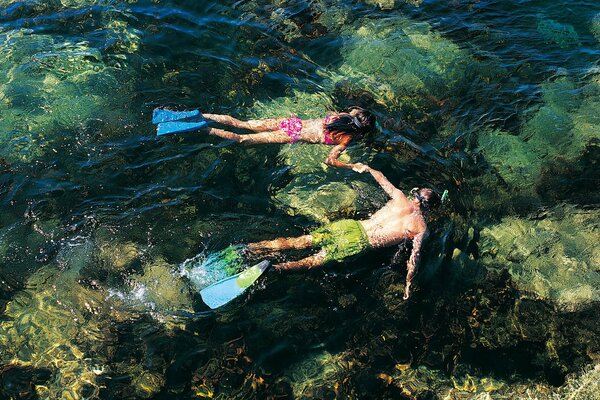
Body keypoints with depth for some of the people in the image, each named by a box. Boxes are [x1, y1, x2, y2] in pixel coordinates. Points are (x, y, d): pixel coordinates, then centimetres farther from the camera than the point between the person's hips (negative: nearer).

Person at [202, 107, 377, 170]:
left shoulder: (342, 115, 5)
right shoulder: (346, 138, -13)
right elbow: (330, 160, -17)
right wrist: (353, 166, -11)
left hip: (292, 121, 5)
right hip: (295, 135, -5)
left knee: (240, 124, 6)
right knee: (244, 138, -3)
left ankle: (204, 117, 4)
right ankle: (211, 131, -7)